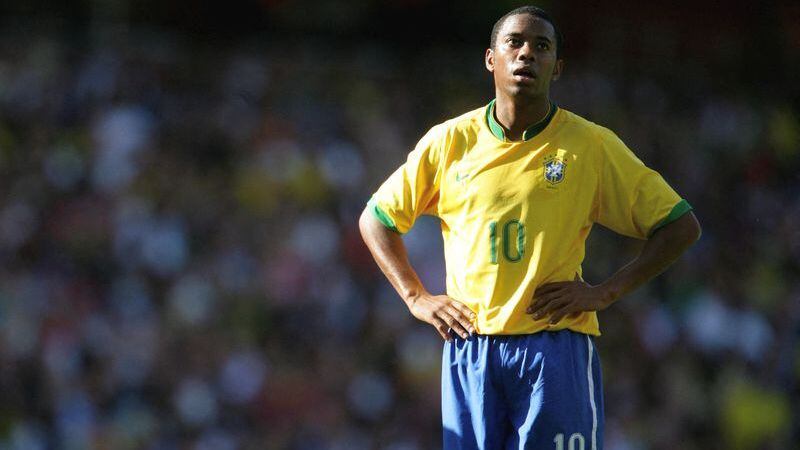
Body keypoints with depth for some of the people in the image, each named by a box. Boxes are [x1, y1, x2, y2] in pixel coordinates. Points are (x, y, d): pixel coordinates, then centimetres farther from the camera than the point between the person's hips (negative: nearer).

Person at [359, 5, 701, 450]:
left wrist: (605, 292, -4)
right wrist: (416, 298, 7)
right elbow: (375, 218, 19)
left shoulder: (591, 146, 1)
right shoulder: (449, 141, 7)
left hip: (557, 349, -2)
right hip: (469, 346, 2)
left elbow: (681, 225, 4)